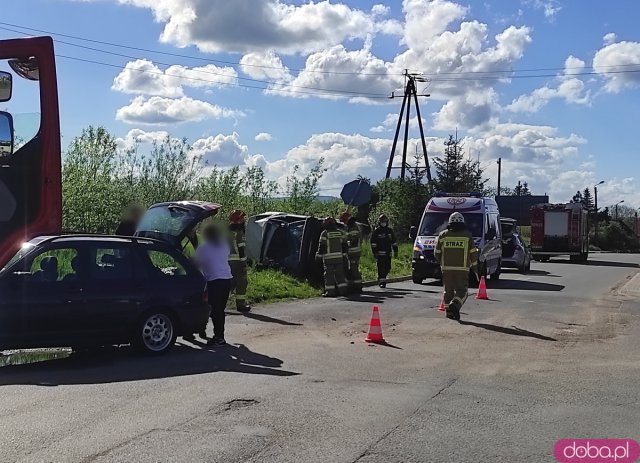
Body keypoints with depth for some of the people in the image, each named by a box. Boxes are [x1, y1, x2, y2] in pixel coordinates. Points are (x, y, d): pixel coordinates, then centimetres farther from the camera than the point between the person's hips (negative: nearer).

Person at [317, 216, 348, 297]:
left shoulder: (324, 233, -8)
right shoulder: (340, 233, 8)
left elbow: (322, 246, -7)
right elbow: (344, 245, 12)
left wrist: (318, 256, 1)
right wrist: (343, 254, 20)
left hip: (328, 258, -5)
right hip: (339, 257, 5)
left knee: (329, 275, 0)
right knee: (339, 274, 11)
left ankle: (330, 291, -2)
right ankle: (343, 290, 10)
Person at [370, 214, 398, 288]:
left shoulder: (390, 231, 13)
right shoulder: (376, 231, 1)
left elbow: (394, 242, 18)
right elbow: (373, 243, -2)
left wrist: (395, 251, 12)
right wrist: (374, 252, -9)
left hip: (388, 253, 4)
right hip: (380, 253, -4)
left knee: (387, 268, 6)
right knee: (381, 268, -9)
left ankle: (381, 279, 27)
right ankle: (382, 282, -6)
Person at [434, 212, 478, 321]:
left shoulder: (443, 235, 4)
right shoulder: (467, 235, 1)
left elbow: (437, 253, 8)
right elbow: (473, 253, 3)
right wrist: (475, 267, 15)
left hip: (446, 268, 2)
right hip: (462, 268, -2)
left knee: (448, 290, 13)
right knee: (462, 290, 2)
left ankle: (449, 311, 15)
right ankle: (454, 305, -22)